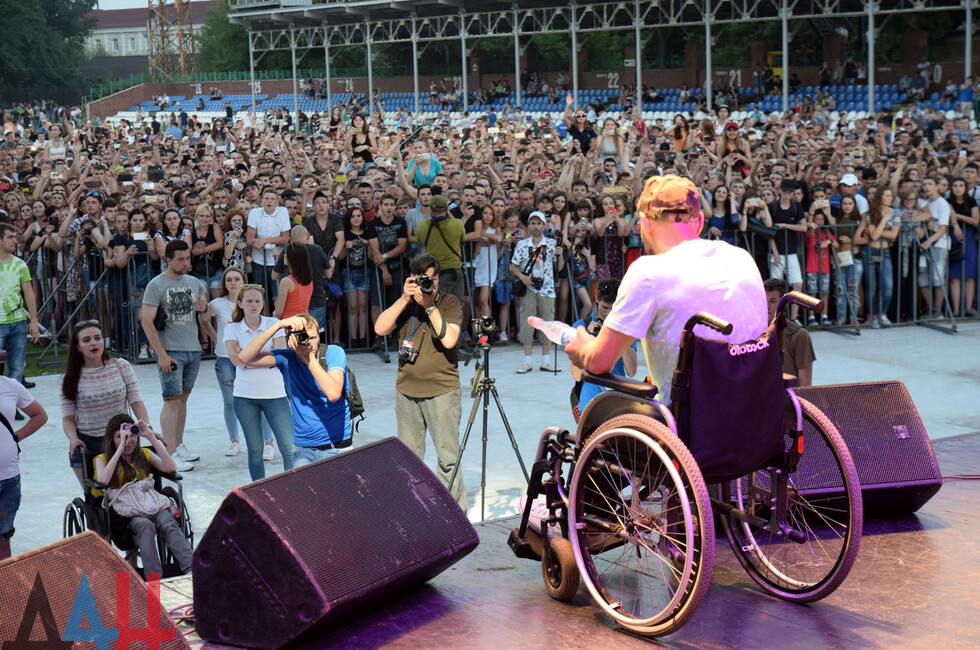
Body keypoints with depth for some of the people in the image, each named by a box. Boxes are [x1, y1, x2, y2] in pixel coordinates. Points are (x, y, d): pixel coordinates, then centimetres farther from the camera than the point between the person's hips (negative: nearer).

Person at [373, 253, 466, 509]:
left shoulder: (449, 303, -3)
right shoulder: (405, 304, 8)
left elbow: (449, 339, -17)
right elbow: (380, 329, -6)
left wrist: (430, 306, -17)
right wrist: (404, 299, -12)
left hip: (442, 391, -4)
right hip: (406, 391, 4)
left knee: (448, 457, -4)